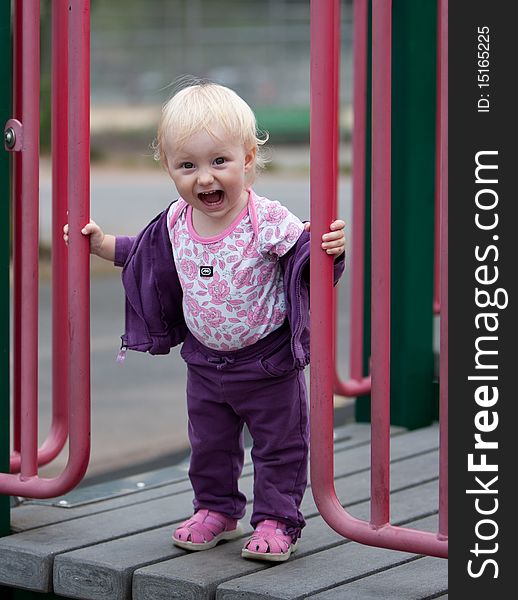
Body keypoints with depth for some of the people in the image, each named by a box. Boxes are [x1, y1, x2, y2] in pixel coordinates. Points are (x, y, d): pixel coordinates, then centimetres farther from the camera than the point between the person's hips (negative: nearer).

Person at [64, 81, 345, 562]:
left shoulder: (270, 222, -25)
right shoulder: (176, 222, -6)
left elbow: (306, 261, -25)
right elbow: (144, 257, 13)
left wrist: (328, 250, -46)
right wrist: (102, 245, 9)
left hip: (268, 361, -5)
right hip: (205, 360, 5)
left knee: (279, 445, 7)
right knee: (208, 444, 20)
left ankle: (276, 521, 21)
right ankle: (217, 509, 39)